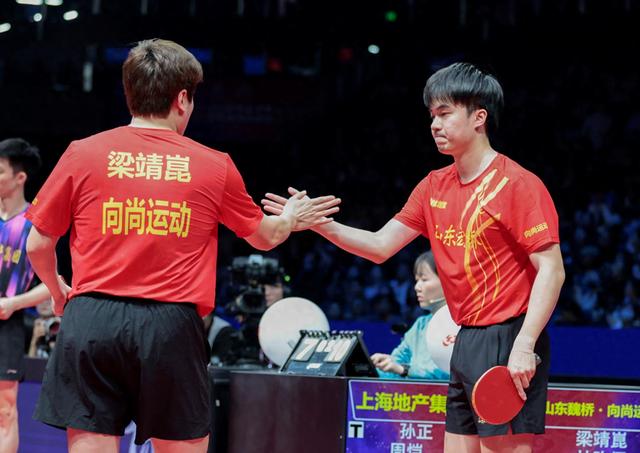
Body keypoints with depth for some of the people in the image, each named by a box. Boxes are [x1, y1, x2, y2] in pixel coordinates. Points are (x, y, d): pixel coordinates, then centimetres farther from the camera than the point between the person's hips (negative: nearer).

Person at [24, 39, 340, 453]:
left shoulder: (83, 153, 5)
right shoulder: (215, 166, 7)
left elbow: (38, 245, 10)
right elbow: (265, 236, 24)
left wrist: (57, 290, 32)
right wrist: (290, 219, 48)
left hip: (91, 323, 1)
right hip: (171, 325, 0)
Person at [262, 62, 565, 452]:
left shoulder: (518, 184, -11)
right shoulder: (434, 186, 12)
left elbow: (552, 270, -15)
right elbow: (380, 246, 14)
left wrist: (524, 346, -23)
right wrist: (322, 225, -2)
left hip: (507, 341, -8)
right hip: (466, 343, 8)